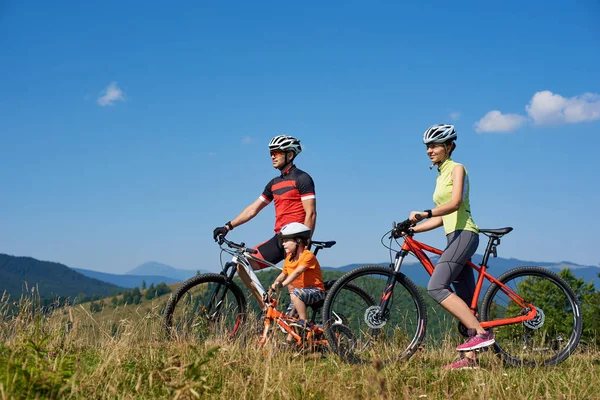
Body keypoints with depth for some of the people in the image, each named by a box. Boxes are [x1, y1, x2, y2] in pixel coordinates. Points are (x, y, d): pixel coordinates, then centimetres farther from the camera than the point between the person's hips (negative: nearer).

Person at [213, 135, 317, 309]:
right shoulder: (274, 183, 18)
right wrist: (228, 226, 12)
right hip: (279, 238, 8)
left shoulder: (302, 179, -6)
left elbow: (311, 214, -12)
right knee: (243, 265, 1)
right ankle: (266, 308, 3)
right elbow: (253, 209, 19)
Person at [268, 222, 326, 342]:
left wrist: (282, 285, -43)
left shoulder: (308, 256, -18)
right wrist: (270, 291, 15)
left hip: (315, 291, -9)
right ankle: (289, 341, 9)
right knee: (289, 316, 0)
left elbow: (297, 272, -32)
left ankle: (304, 322, -25)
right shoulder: (289, 258, 8)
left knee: (295, 293, -34)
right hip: (300, 291, 9)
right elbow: (283, 275, 18)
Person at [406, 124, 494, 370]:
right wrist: (412, 229, 11)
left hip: (464, 234, -9)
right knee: (465, 302, 4)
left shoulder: (456, 169, -2)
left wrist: (425, 214, -30)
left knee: (435, 287, -22)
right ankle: (470, 358, 2)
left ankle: (481, 332, -23)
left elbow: (455, 203, -18)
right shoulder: (441, 177, 22)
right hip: (454, 238, 9)